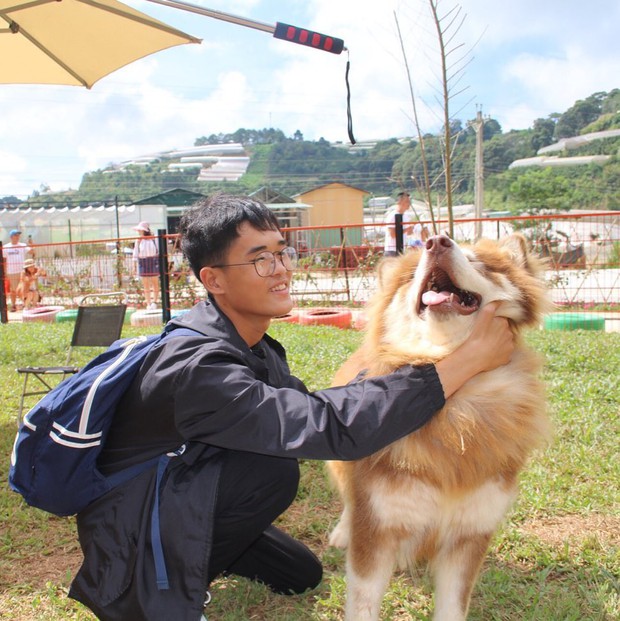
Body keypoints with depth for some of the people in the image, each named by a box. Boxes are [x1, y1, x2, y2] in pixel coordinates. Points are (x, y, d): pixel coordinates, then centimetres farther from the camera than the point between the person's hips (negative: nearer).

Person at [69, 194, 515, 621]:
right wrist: (473, 358, -41)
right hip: (127, 534, -8)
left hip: (181, 491, 8)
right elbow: (331, 427, -42)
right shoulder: (198, 365, -35)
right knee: (272, 471, -29)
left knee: (302, 575, 13)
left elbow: (307, 406, 0)